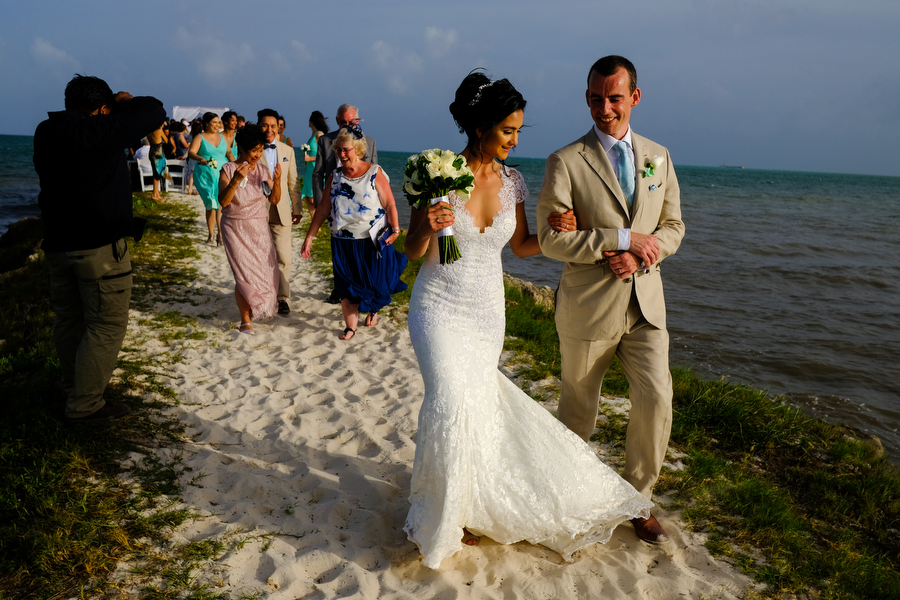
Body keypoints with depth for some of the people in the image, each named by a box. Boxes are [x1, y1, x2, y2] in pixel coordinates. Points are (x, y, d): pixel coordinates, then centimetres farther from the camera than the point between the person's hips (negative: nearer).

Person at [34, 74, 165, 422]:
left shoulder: (46, 134, 6)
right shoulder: (98, 130, -18)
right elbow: (154, 112, -13)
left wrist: (119, 109, 16)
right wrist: (127, 102, 7)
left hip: (58, 243, 9)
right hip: (99, 246, -8)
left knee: (69, 317, 21)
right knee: (107, 325, 0)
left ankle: (71, 385, 38)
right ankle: (84, 405, 4)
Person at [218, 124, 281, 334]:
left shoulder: (262, 169, 3)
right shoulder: (228, 170, -7)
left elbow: (275, 199, 0)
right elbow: (223, 201, -17)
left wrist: (276, 180, -17)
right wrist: (236, 180, -31)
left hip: (260, 229, 3)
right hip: (236, 229, -3)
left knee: (266, 270, 1)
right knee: (244, 274, -9)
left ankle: (259, 307, 32)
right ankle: (245, 320, 5)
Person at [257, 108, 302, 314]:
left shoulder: (287, 151, 10)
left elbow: (292, 182, 14)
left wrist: (297, 208, 13)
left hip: (281, 211, 2)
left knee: (283, 257, -2)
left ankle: (283, 298, 11)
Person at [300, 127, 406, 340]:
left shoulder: (374, 173, -5)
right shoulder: (335, 177, 4)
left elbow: (390, 204, -7)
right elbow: (323, 209, 6)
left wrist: (395, 230, -17)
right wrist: (310, 236, 3)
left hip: (372, 241, -3)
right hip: (343, 242, 3)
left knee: (374, 281, 9)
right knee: (346, 286, 5)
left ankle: (373, 309, 40)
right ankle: (350, 326, 17)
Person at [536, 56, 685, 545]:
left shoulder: (658, 156, 8)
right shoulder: (566, 162, -8)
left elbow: (673, 226, 11)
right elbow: (550, 239, -13)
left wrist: (643, 253, -10)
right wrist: (623, 239, -19)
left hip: (645, 305, 4)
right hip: (589, 308, -3)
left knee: (656, 400, -5)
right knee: (578, 410, 11)